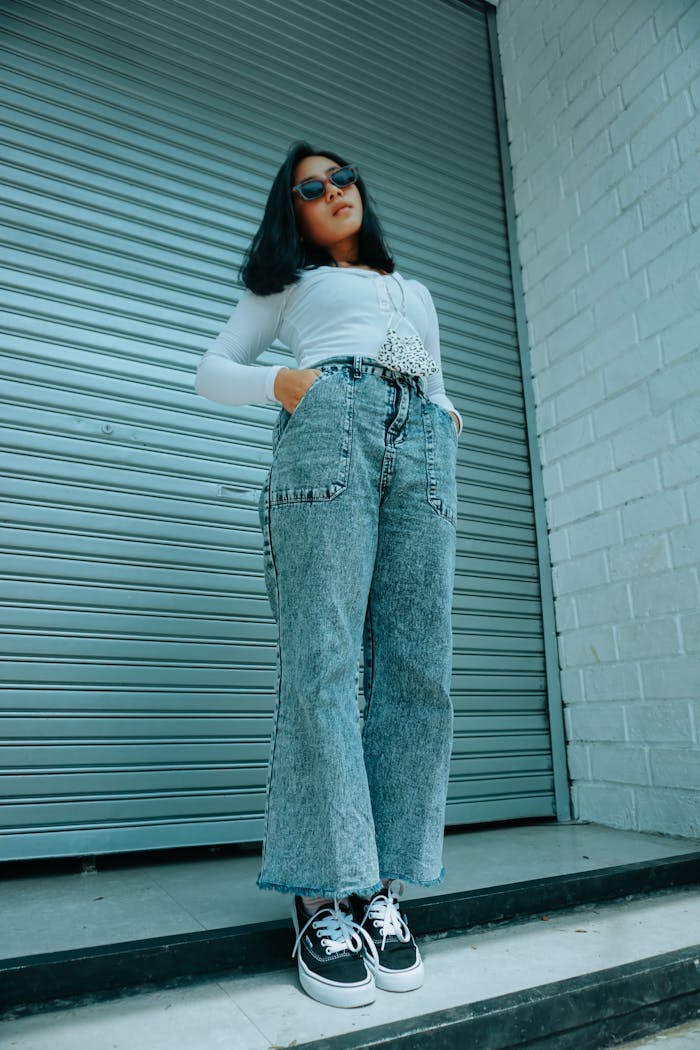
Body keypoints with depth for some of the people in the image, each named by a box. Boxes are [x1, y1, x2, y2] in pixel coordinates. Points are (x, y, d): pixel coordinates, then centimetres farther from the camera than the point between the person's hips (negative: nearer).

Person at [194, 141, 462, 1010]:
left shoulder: (416, 293, 39)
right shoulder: (287, 283, 27)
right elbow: (211, 370, 18)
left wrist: (448, 418, 11)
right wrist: (279, 382, -2)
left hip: (422, 446, 4)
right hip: (330, 424, -3)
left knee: (417, 669, -9)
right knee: (323, 659, -16)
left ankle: (382, 884, -3)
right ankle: (324, 893, -10)